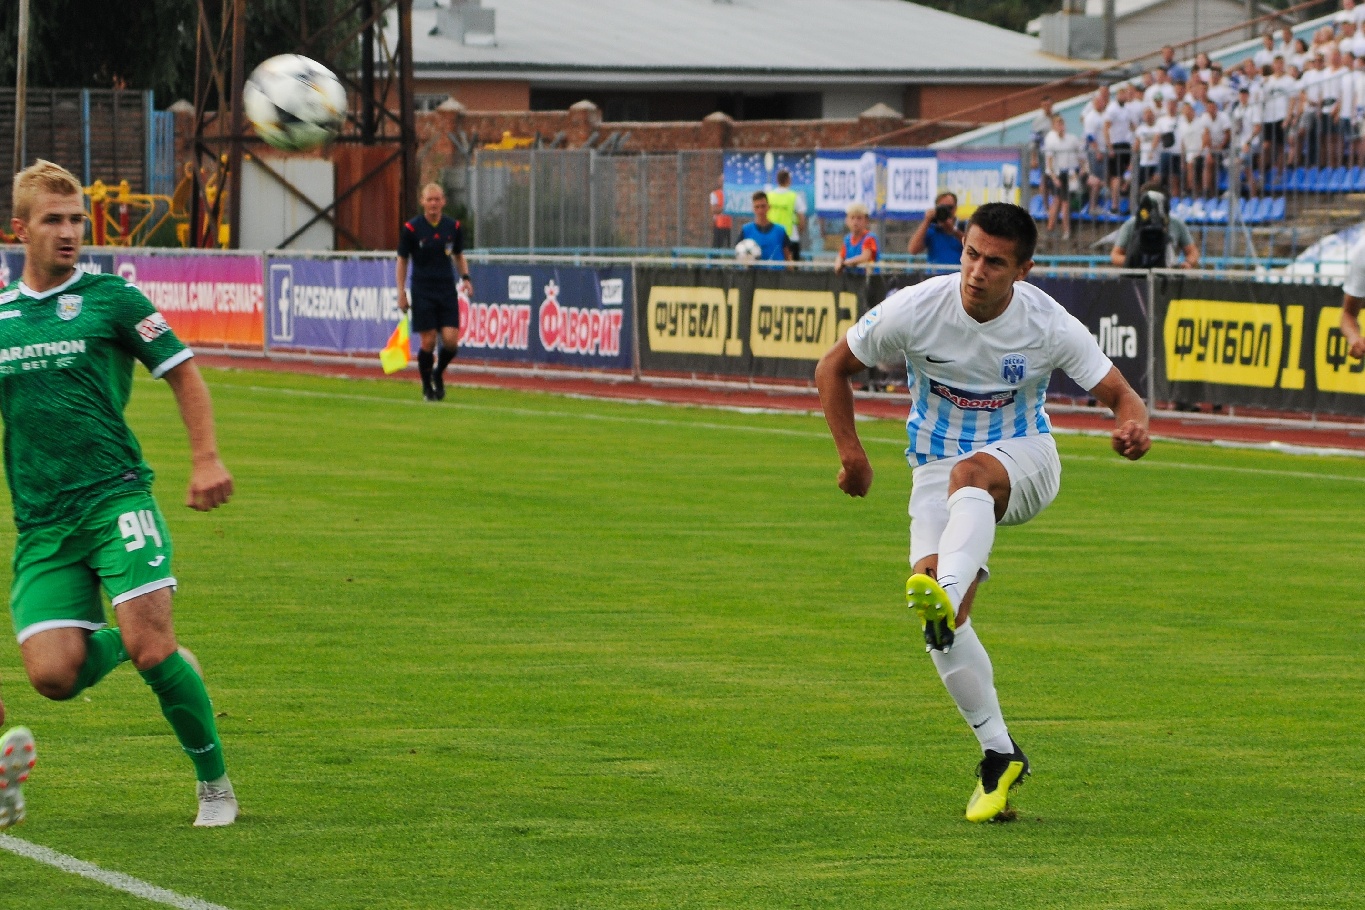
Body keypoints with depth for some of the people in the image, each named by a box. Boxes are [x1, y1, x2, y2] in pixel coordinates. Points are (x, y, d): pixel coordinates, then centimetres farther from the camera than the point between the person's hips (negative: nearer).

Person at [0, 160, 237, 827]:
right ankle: (120, 640, 23)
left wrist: (206, 459, -6)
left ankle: (215, 783, 4)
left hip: (116, 497, -3)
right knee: (54, 676, -12)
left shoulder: (110, 298, 1)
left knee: (152, 651, -17)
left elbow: (184, 375, 5)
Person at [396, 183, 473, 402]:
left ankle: (438, 374, 21)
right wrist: (401, 293, -1)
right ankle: (427, 387, 13)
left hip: (447, 290, 2)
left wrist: (465, 277, 1)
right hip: (422, 291, -2)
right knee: (428, 342, -5)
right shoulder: (411, 229, -5)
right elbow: (402, 260, 3)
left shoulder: (453, 227, 3)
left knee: (451, 341, -8)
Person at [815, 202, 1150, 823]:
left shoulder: (1049, 326, -15)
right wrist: (850, 453, -5)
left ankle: (944, 598, -64)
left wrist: (1133, 427, -34)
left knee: (969, 472, -40)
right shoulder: (914, 310, -14)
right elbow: (833, 367, 0)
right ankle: (999, 754, -5)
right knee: (940, 620, -18)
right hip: (937, 466, 2)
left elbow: (1119, 392, -10)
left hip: (1022, 458, -2)